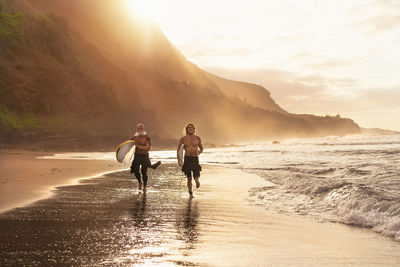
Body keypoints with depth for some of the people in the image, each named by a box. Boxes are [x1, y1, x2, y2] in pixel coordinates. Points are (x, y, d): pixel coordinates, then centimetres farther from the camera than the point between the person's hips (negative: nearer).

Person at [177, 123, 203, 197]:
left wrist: (199, 152, -6)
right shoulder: (183, 139, 0)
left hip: (195, 159, 0)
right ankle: (190, 193, 23)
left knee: (196, 178, -9)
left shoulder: (198, 138, 2)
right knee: (189, 179, 4)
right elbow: (178, 149, 9)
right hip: (187, 159, 0)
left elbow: (201, 148, 15)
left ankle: (197, 180, 28)